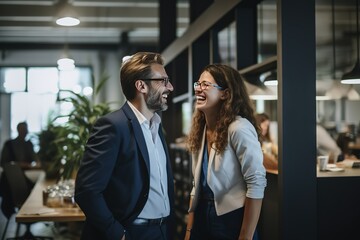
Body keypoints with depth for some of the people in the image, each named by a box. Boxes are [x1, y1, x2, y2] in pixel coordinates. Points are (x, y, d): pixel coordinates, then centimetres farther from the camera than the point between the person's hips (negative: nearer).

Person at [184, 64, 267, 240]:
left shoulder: (239, 128, -17)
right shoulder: (200, 130, 4)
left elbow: (256, 183, -19)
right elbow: (197, 185, 10)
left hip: (232, 220, -7)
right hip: (202, 218, 7)